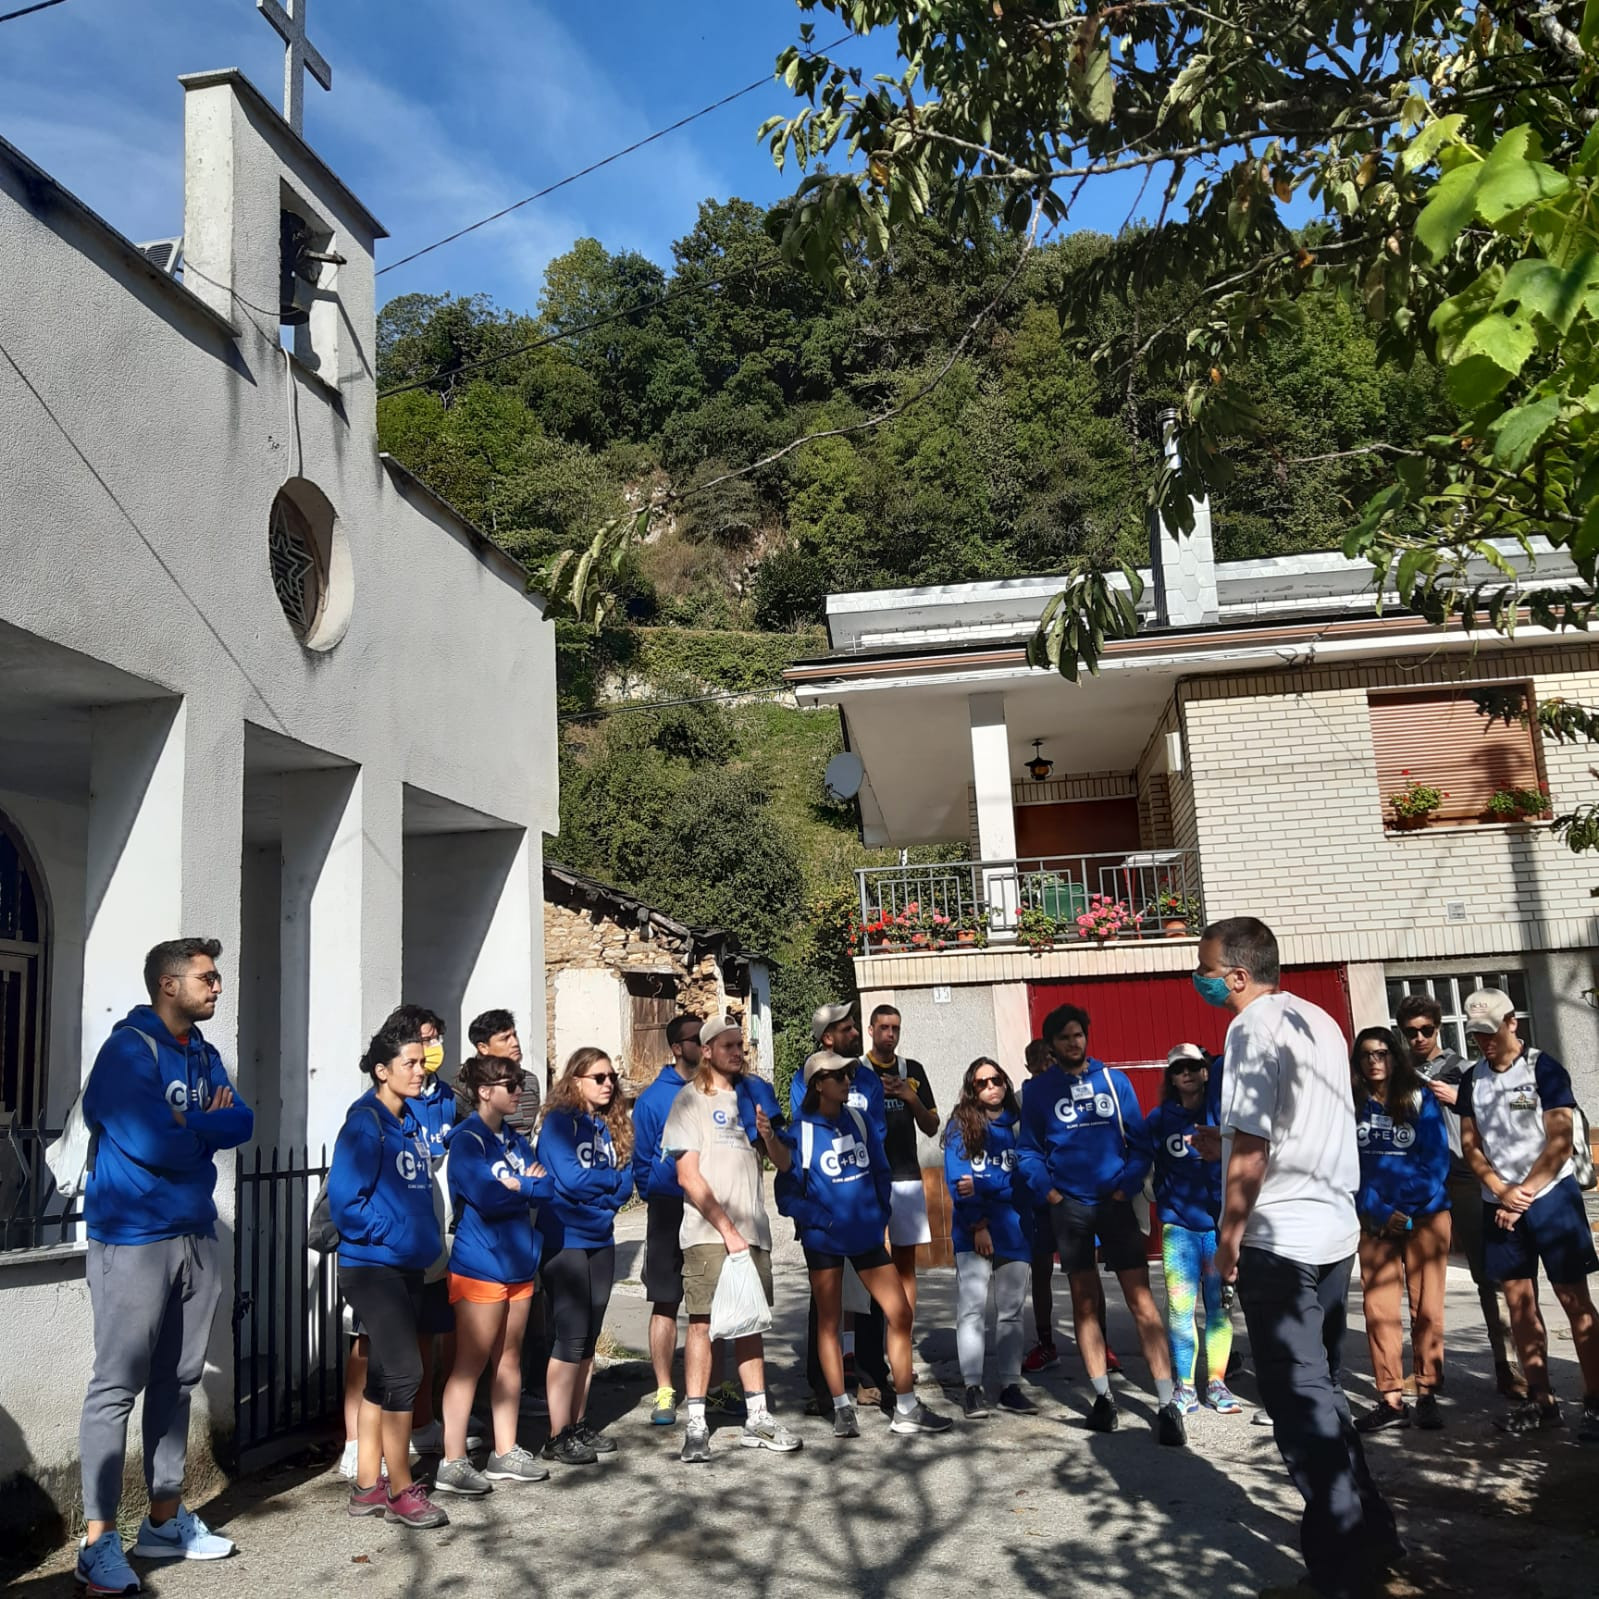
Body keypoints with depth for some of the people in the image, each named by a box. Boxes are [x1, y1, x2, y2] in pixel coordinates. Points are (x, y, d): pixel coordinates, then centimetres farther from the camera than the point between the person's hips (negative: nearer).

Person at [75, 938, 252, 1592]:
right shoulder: (128, 1049, -13)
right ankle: (99, 1540, 4)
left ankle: (165, 1519, 24)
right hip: (134, 1240, -8)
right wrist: (206, 1126, -4)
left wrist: (184, 1125, -15)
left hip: (195, 1237, 8)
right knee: (118, 1386, -4)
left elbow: (242, 1124, 1)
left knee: (177, 1382, 14)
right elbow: (152, 1143, -23)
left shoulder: (204, 1055, 11)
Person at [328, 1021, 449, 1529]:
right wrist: (395, 1234, -17)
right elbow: (344, 1201, -19)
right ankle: (401, 1491, 3)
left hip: (407, 1267, 8)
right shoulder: (365, 1124, -13)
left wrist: (430, 1234, 6)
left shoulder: (412, 1124, 11)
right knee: (405, 1372, -9)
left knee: (383, 1375, 13)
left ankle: (368, 1486, 21)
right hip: (372, 1266, -8)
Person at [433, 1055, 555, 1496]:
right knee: (470, 1363, -3)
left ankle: (506, 1453, 22)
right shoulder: (467, 1140, -11)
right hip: (479, 1266, -7)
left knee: (509, 1359, 13)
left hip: (518, 1262, 7)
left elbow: (547, 1188, 4)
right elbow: (487, 1198, -23)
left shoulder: (514, 1139, 12)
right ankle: (453, 1463, 4)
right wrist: (527, 1186, -8)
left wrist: (517, 1186, -13)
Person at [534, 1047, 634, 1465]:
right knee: (570, 1337, -5)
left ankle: (579, 1425, 21)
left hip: (600, 1241, 7)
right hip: (565, 1241, -6)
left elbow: (625, 1185, 3)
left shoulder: (611, 1127, 10)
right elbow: (571, 1179, -19)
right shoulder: (559, 1122, -9)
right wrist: (609, 1179, -4)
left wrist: (592, 1189, -13)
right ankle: (558, 1437, 3)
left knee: (588, 1338, 11)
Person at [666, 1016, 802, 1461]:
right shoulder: (691, 1099, -1)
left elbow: (784, 1163, 16)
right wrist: (727, 1229, -12)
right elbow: (688, 1176, -8)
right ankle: (696, 1425, 0)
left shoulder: (750, 1098, 15)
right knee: (702, 1322, -6)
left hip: (752, 1231, 6)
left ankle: (757, 1419, 17)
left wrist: (768, 1135, -6)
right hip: (708, 1233, -5)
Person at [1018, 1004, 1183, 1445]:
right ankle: (1103, 1397, 16)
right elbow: (1030, 1152, 5)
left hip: (1116, 1202, 0)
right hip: (1070, 1206, 1)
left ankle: (1167, 1404, -4)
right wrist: (1052, 1196, -6)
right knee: (1084, 1302, 6)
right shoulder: (1037, 1090, 3)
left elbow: (1139, 1142, 3)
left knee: (1142, 1300, -5)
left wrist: (1125, 1189, -7)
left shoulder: (1114, 1080, 3)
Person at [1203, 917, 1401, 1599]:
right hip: (1335, 1229, 9)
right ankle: (1366, 1533, 25)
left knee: (1298, 1397, 1)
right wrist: (1220, 1138, 25)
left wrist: (1229, 1234, -9)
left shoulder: (1254, 1028, -14)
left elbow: (1250, 1147, -17)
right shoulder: (1319, 1021, 13)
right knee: (1321, 1388, 18)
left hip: (1279, 1236, -9)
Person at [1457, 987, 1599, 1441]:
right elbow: (1470, 1145, 7)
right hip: (1499, 1203, 5)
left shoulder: (1543, 1068, -6)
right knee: (1519, 1301, 7)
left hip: (1551, 1196, -5)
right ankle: (1541, 1400, 15)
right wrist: (1503, 1193, -6)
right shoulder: (1472, 1079, 8)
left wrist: (1525, 1192, -13)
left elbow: (1560, 1141, -11)